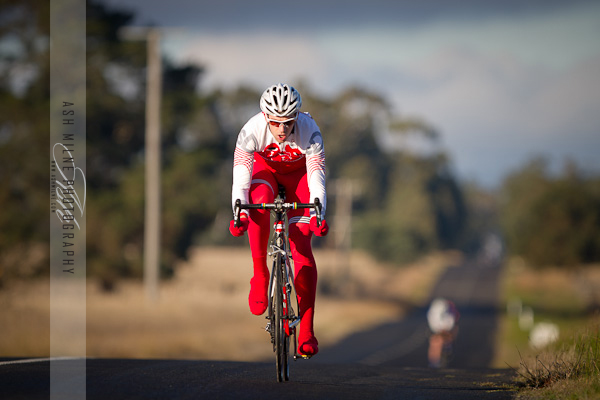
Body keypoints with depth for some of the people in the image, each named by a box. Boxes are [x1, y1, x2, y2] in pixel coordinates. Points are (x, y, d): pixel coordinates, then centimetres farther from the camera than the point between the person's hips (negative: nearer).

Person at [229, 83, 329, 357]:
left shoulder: (309, 132, -34)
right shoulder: (252, 130, -33)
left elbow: (317, 179, -36)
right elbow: (240, 177, -37)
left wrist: (318, 215, -52)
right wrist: (239, 215, -53)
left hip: (299, 173, 0)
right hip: (265, 168, 1)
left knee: (302, 247, -13)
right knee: (258, 201, -37)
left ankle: (306, 332, -13)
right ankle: (260, 277, -22)